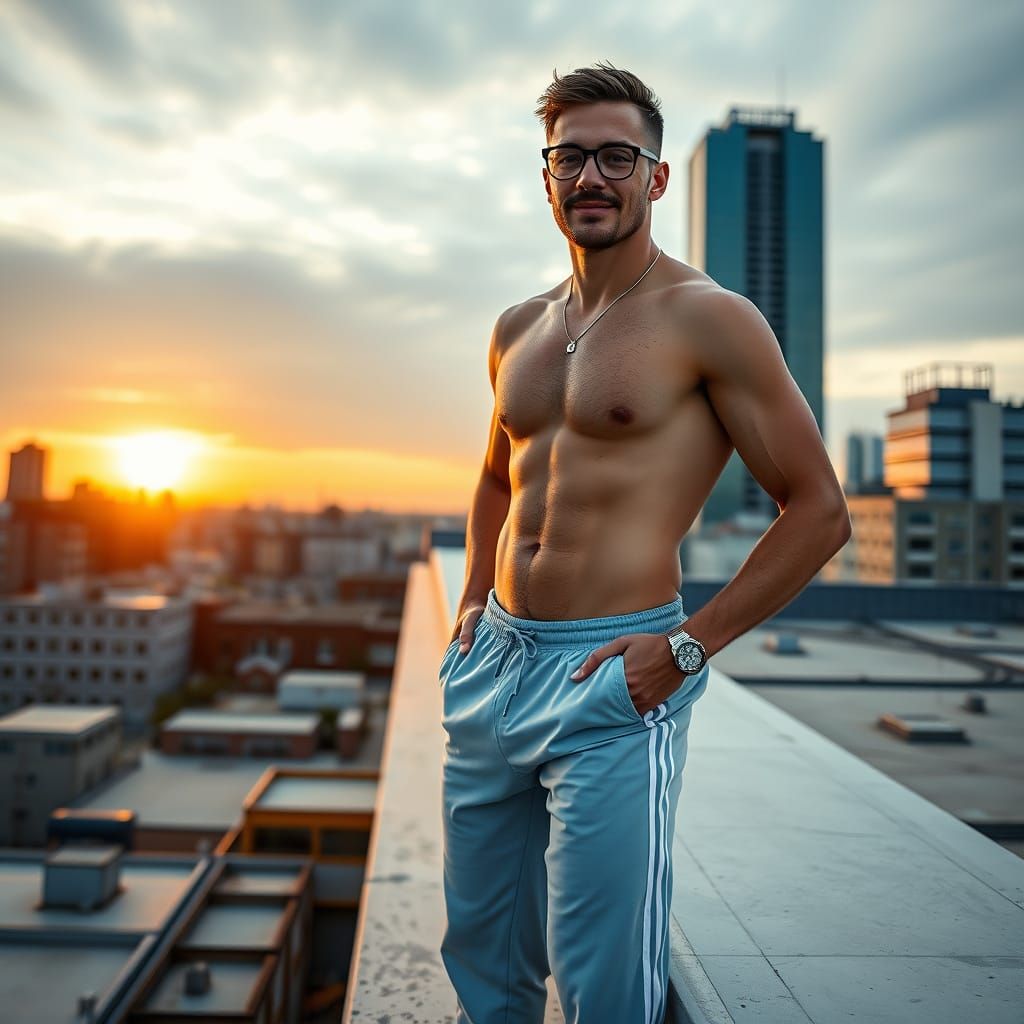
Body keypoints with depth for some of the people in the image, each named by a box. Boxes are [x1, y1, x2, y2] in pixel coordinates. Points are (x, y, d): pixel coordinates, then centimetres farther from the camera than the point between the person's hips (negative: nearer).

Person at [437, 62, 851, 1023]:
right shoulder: (517, 330, 11)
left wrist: (686, 647, -13)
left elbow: (818, 510, -8)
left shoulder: (709, 319, -7)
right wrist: (472, 601, 14)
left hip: (611, 682, -6)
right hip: (493, 662, 7)